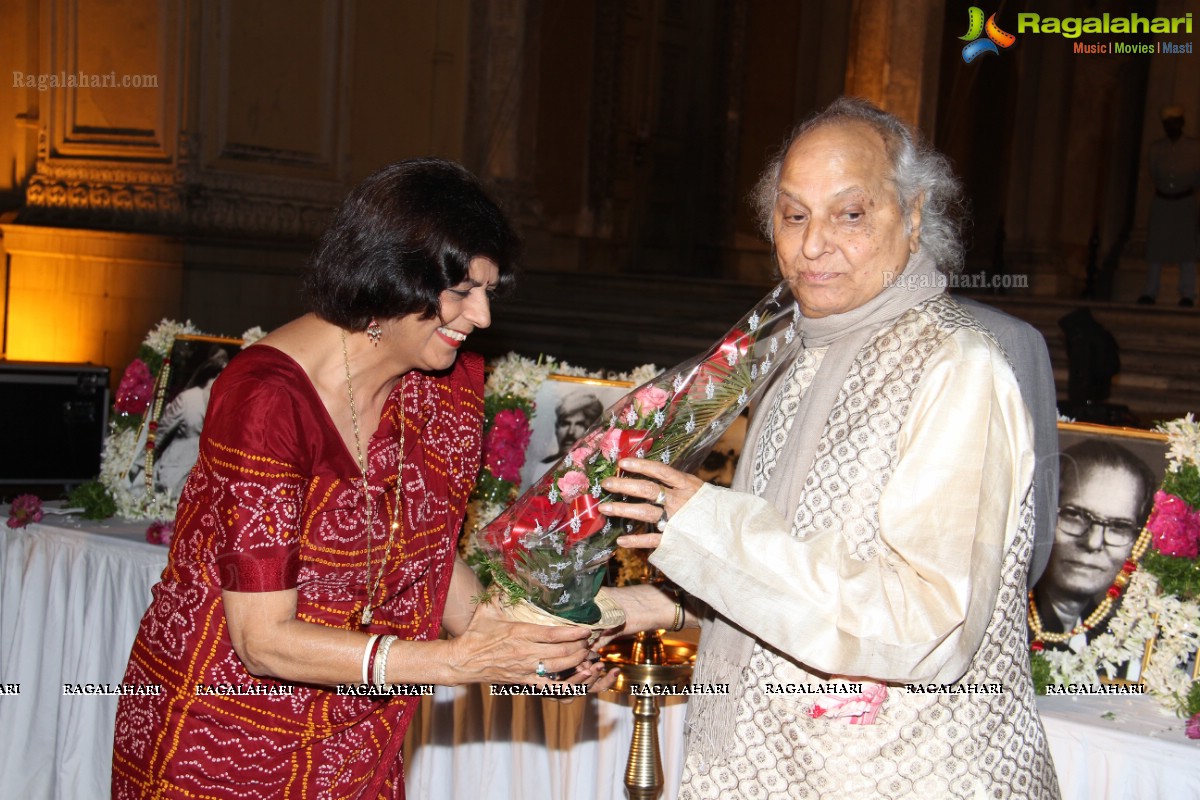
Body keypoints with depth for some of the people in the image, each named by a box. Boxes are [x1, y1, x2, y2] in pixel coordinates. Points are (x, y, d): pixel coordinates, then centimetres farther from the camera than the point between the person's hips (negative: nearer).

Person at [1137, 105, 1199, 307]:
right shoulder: (1155, 147, 7)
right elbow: (1153, 174, 11)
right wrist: (1164, 189, 0)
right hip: (1161, 201, 2)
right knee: (1155, 246, -1)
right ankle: (1150, 292, 1)